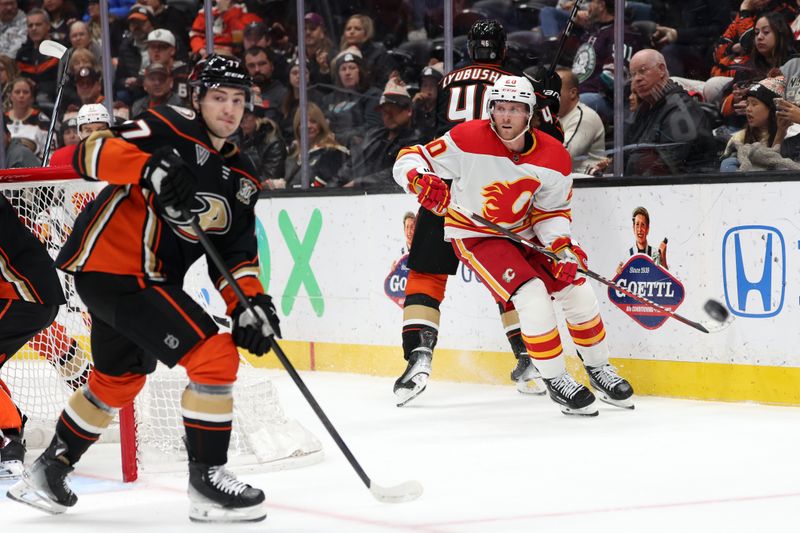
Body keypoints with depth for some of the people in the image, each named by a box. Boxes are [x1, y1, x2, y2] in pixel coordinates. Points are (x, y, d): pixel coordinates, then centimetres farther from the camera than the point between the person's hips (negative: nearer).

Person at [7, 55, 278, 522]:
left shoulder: (241, 177, 11)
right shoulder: (173, 129, -12)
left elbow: (236, 253, 9)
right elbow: (91, 154, -21)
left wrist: (250, 302, -8)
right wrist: (151, 167, -37)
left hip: (150, 279, 10)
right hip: (112, 267, -10)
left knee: (119, 380, 26)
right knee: (215, 357, -15)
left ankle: (48, 471, 42)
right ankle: (206, 480, -7)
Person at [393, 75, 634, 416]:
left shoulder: (553, 157, -11)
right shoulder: (468, 140, -23)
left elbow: (551, 211, 0)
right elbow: (408, 160, -18)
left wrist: (562, 246, -17)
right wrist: (420, 180, -41)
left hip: (523, 233, 5)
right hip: (475, 236, -5)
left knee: (577, 290, 0)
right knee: (532, 296, -24)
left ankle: (599, 370, 23)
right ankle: (555, 380, -8)